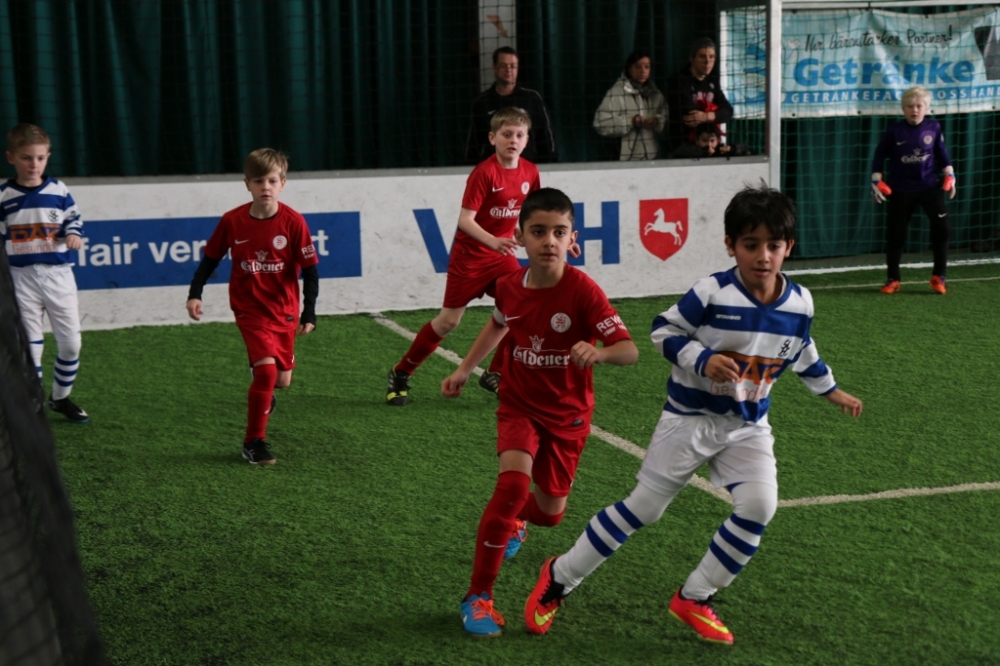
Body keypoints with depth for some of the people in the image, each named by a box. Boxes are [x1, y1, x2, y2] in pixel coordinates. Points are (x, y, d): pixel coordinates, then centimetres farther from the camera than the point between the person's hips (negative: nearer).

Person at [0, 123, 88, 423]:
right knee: (29, 346, 5)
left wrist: (73, 234, -12)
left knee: (71, 342, 5)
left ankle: (61, 398, 25)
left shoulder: (59, 191, 0)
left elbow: (74, 219, 10)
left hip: (58, 274, 1)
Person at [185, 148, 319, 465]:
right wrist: (195, 294, -5)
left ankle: (263, 395, 51)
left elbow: (310, 270, -7)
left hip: (284, 310, 2)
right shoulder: (232, 221, -10)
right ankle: (254, 442, -4)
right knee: (266, 369, -19)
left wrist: (309, 313, -10)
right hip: (250, 309, -2)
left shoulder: (293, 222, -12)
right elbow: (211, 258, 3)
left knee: (281, 379, 12)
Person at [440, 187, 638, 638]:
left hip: (568, 414, -1)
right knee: (514, 482, -25)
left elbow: (629, 351, -30)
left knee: (549, 513, 11)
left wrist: (599, 352, -50)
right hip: (519, 405, 1)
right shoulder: (509, 286, -10)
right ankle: (478, 596, -14)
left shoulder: (582, 290, -23)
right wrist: (464, 369, 13)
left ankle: (510, 519, 52)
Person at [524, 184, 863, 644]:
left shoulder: (799, 303, -4)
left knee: (759, 507, -14)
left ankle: (694, 600, 6)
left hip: (748, 425, 4)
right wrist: (702, 360, -26)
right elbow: (663, 331, -12)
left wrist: (831, 390, 24)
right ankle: (559, 577, 17)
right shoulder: (711, 294, -20)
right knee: (642, 508, 0)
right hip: (690, 417, -4)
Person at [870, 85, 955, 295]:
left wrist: (949, 176, 6)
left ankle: (939, 276, 4)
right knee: (895, 234, 3)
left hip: (930, 186, 1)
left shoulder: (933, 127, -3)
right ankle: (892, 279, 18)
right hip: (900, 189, -1)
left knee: (942, 227, -10)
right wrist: (876, 181, -5)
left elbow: (941, 152, 9)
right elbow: (880, 155, -1)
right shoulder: (894, 130, -9)